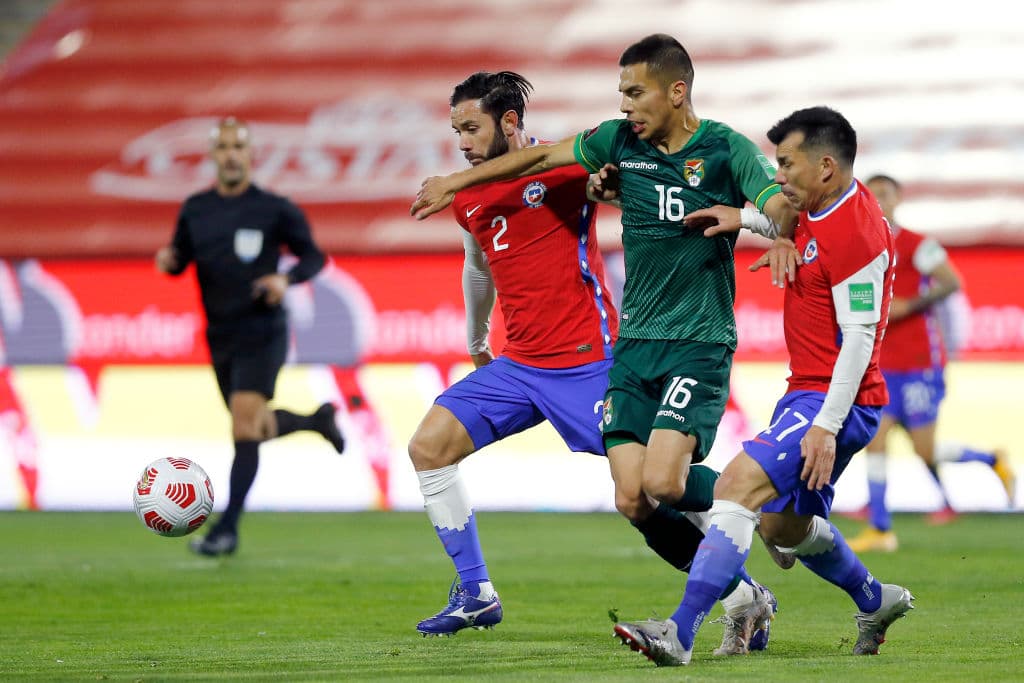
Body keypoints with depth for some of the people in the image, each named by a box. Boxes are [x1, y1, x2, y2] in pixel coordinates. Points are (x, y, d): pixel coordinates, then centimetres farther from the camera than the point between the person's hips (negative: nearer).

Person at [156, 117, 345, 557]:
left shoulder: (274, 209, -6)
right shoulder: (195, 210, 5)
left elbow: (313, 256, 0)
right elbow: (181, 261, 13)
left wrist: (286, 278, -20)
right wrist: (167, 260, -11)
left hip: (262, 335, -5)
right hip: (220, 338, 5)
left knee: (245, 428, -17)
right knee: (256, 429, 16)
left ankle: (227, 529, -15)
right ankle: (317, 421, 47)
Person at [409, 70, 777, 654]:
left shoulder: (565, 168, -10)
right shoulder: (467, 200, 11)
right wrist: (477, 342, 40)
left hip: (586, 362, -7)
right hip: (518, 365, 7)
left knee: (640, 500, -12)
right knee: (428, 446, -2)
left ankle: (746, 597, 2)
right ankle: (476, 595, 8)